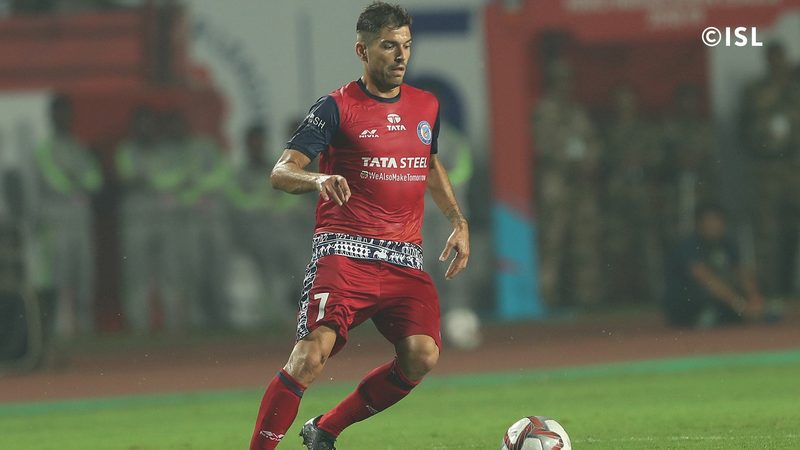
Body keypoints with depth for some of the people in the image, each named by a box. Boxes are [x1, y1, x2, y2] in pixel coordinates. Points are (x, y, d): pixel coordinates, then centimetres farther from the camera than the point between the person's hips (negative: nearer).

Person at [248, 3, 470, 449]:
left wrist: (458, 220, 21)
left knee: (422, 356, -14)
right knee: (311, 354, -22)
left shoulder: (427, 106, 15)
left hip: (405, 258, 5)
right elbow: (281, 172, -10)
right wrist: (318, 180, -31)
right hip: (346, 252, -5)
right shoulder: (338, 107, -2)